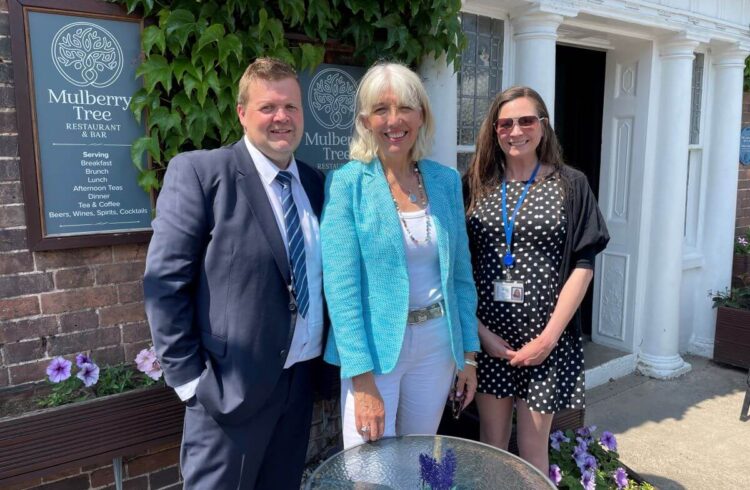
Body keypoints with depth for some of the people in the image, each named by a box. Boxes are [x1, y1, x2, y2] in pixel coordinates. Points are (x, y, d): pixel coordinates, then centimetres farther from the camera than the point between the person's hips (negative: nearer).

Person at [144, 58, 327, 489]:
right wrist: (189, 377, -13)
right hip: (232, 385, -5)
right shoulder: (199, 172, -9)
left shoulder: (315, 183, 8)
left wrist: (325, 359, 6)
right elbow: (165, 283, -12)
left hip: (302, 379, 6)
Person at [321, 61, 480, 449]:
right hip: (373, 346, -4)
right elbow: (340, 287, -14)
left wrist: (468, 353, 7)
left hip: (436, 344, 4)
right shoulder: (347, 183, -10)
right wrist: (362, 381, -18)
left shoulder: (446, 180, 3)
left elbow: (460, 272, 8)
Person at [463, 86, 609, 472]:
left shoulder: (570, 185, 0)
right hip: (487, 337, 1)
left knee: (532, 450, 10)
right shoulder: (475, 184, 3)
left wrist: (548, 337, -9)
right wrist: (479, 329, -6)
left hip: (546, 339, -1)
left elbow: (583, 266, -3)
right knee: (490, 445, 14)